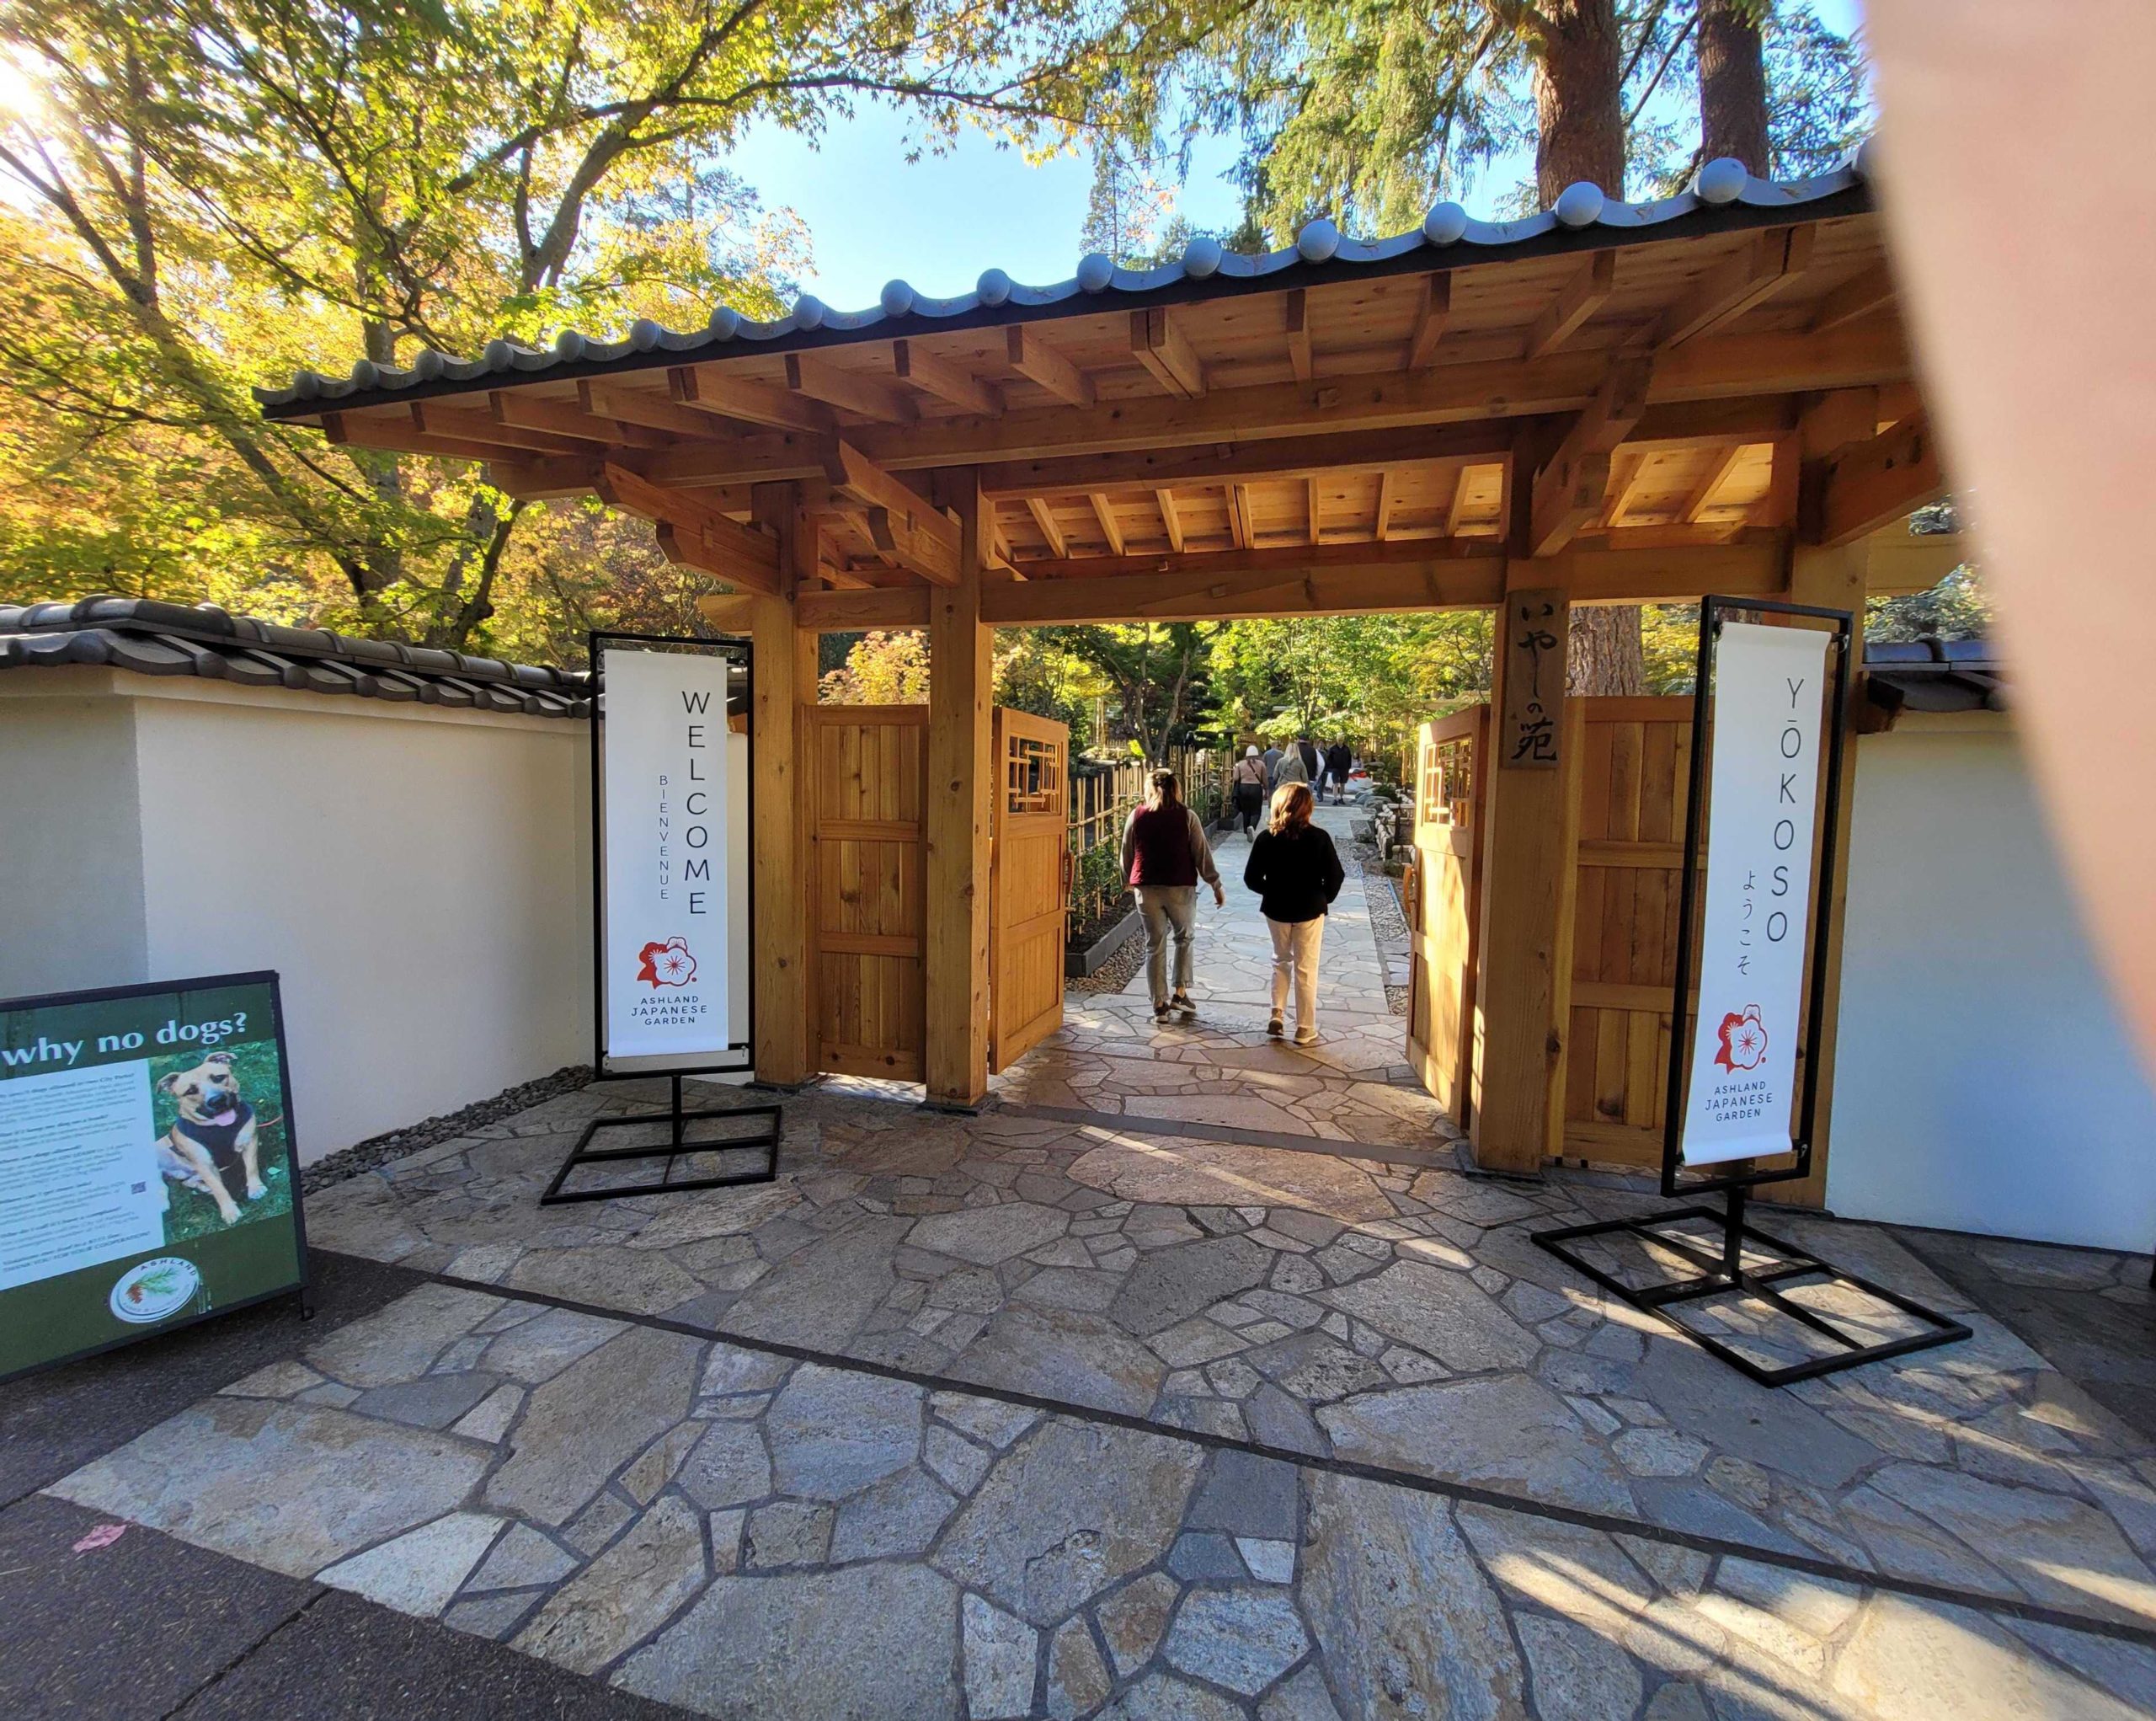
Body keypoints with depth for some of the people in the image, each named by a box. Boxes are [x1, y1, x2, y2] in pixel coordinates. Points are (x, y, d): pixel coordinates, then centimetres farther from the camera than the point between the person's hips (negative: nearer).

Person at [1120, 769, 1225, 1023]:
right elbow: (1202, 854, -4)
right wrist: (1217, 885, 6)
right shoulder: (1186, 817, -5)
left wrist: (1131, 881, 23)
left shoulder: (1136, 816, 1)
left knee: (1155, 945, 9)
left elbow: (1127, 856, 7)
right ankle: (1181, 992, 14)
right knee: (1184, 937, 20)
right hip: (1180, 888, -1)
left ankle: (1159, 1004, 12)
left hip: (1146, 888, 2)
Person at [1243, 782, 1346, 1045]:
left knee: (1281, 961, 22)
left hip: (1276, 909, 2)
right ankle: (1305, 1031, 14)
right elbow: (1336, 876, -10)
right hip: (1310, 910, -2)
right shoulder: (1319, 837, -11)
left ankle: (1277, 1016, 13)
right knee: (1306, 970, 8)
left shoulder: (1266, 837, -7)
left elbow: (1251, 878, -5)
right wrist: (1324, 898, 7)